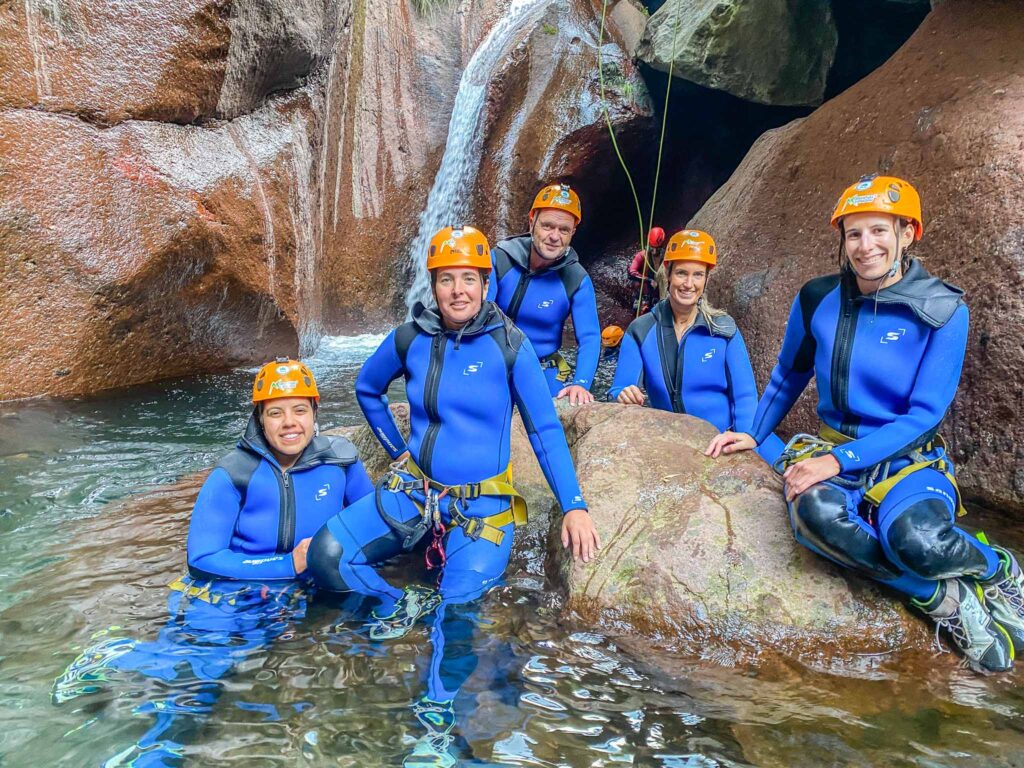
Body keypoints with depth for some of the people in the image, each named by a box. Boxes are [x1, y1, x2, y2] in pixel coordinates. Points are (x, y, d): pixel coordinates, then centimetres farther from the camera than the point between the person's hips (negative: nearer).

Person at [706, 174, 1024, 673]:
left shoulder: (942, 310, -7)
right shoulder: (817, 299, 1)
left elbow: (925, 415, -11)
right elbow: (787, 378, 18)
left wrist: (840, 460, -21)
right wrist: (754, 435, 13)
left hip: (912, 459, -2)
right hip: (833, 453, 2)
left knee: (914, 537, -37)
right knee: (814, 512, -36)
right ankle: (946, 599, -17)